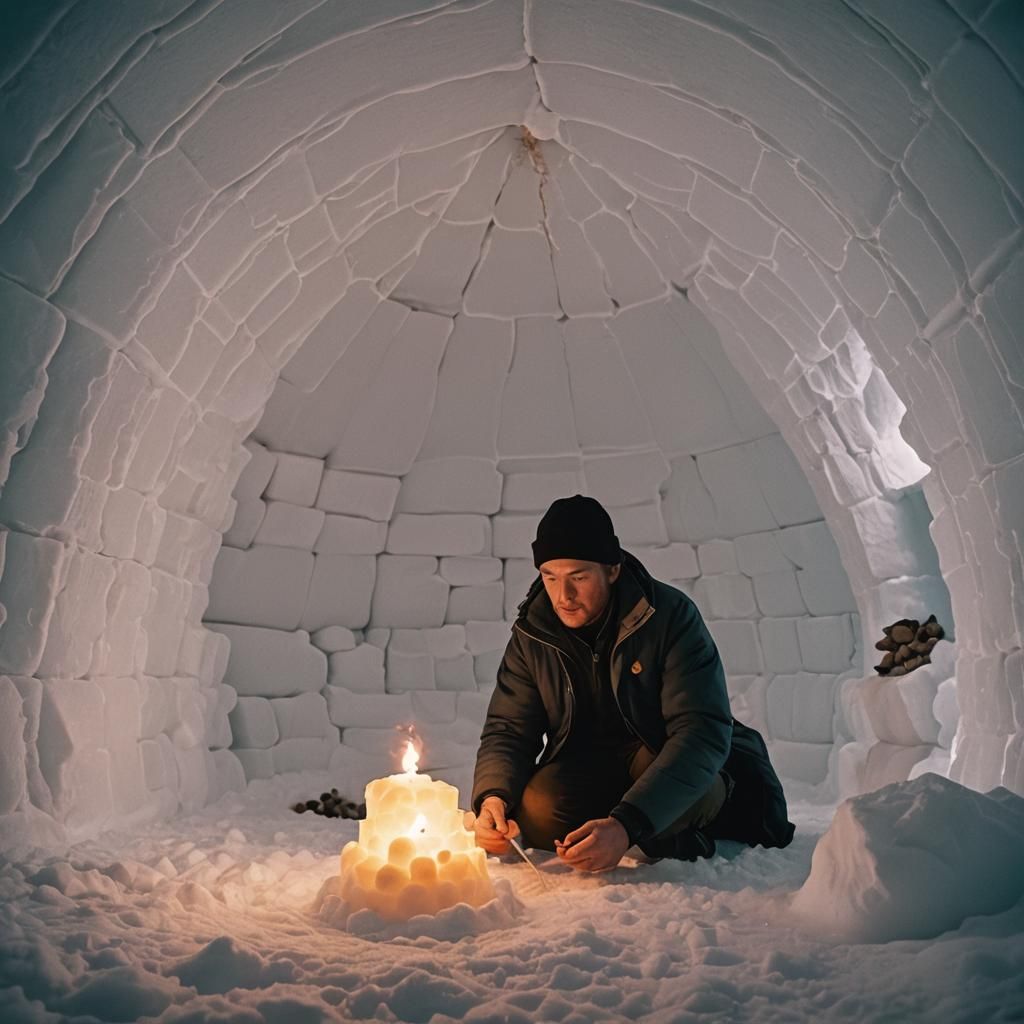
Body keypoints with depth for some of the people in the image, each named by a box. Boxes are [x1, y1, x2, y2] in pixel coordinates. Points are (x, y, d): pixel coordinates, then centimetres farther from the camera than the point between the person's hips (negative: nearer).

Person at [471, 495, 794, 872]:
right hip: (586, 768, 4)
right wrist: (493, 796, -27)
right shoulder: (531, 635, -8)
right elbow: (508, 728, -3)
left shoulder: (671, 615, -21)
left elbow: (703, 732, -29)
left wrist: (626, 824, -42)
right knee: (537, 809, -28)